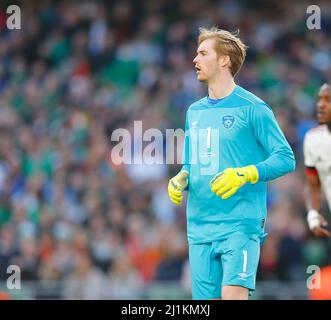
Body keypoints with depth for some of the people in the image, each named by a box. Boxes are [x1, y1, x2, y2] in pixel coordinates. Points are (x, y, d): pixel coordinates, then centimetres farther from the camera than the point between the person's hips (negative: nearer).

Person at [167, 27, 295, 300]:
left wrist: (244, 175, -21)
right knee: (206, 298, 5)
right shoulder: (195, 111, 16)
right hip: (199, 226, 7)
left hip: (240, 223, -7)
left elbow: (286, 159, -8)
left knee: (233, 294, -21)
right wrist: (181, 180, 3)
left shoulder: (252, 108, -5)